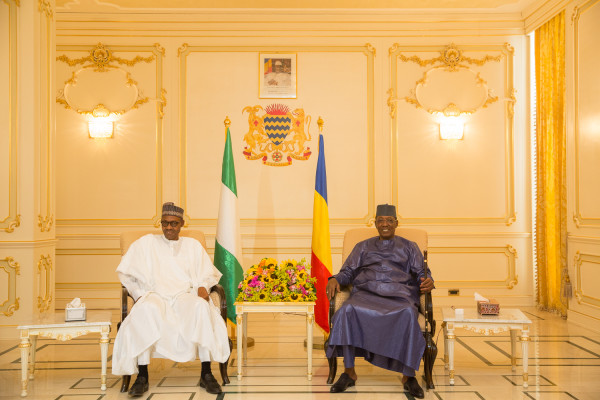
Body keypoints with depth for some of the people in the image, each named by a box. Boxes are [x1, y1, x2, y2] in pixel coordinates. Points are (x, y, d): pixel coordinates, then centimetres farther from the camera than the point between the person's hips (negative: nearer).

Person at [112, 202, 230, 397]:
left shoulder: (193, 245, 20)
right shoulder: (146, 243, 16)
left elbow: (209, 275, 18)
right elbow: (125, 272, 14)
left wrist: (203, 287, -5)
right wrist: (138, 294, -1)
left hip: (186, 296, 1)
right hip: (155, 295, -1)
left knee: (202, 307, -35)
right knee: (145, 310, -38)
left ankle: (206, 374, -29)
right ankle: (142, 377, -29)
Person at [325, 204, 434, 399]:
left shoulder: (409, 247, 23)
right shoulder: (363, 247, 26)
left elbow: (421, 273, 14)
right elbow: (348, 271, 18)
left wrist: (428, 282, -10)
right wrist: (334, 279, -4)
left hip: (399, 294, -1)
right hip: (366, 293, 1)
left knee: (408, 313, -37)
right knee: (348, 310, -33)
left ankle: (408, 376, -24)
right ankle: (349, 372, -23)